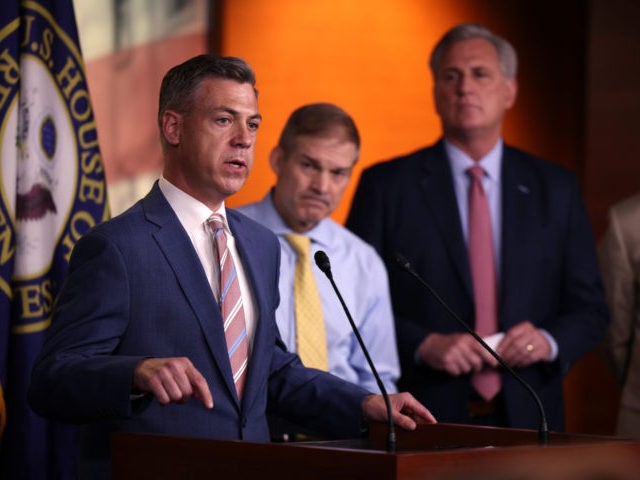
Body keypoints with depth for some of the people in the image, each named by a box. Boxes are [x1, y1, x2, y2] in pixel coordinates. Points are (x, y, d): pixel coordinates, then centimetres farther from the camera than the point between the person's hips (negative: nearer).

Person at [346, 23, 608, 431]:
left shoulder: (555, 188, 8)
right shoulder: (386, 185, 1)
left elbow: (589, 308, 10)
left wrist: (549, 342, -11)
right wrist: (423, 345, -17)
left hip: (525, 417, 2)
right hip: (423, 421, -2)